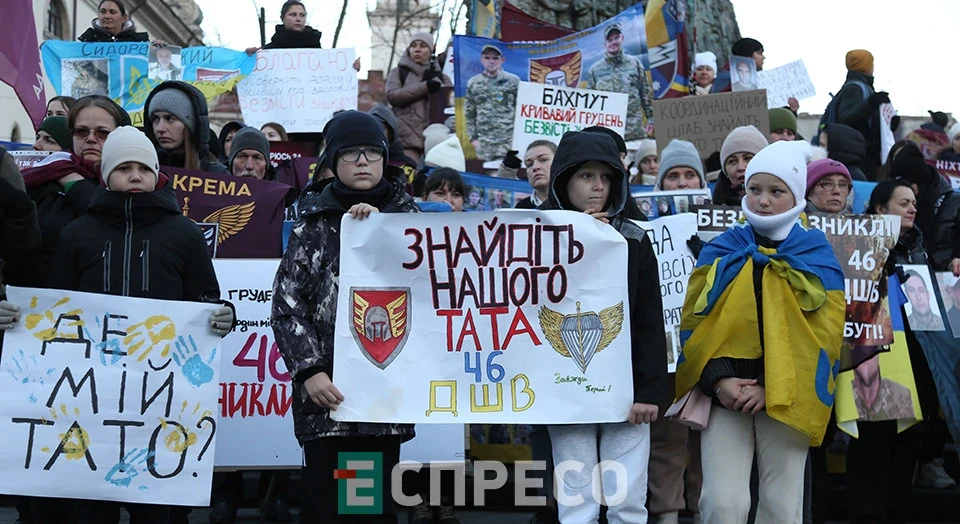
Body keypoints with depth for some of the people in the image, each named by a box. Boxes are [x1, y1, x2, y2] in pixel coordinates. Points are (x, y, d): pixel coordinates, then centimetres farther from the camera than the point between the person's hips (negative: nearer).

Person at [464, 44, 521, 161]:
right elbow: (469, 114, 12)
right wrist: (473, 137, 5)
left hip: (509, 142, -2)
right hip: (484, 145, 2)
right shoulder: (473, 83, 9)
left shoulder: (513, 81, 3)